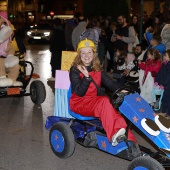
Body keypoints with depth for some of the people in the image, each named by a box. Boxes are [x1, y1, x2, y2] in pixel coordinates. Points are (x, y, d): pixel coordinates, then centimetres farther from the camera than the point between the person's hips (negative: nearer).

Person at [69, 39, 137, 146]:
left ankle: (129, 140, -31)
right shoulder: (75, 70, -6)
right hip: (78, 103, -5)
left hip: (94, 103, 5)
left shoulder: (98, 70, 11)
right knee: (104, 101, -33)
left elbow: (110, 83, 2)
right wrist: (87, 77, -29)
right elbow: (79, 93, -16)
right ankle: (114, 135, -39)